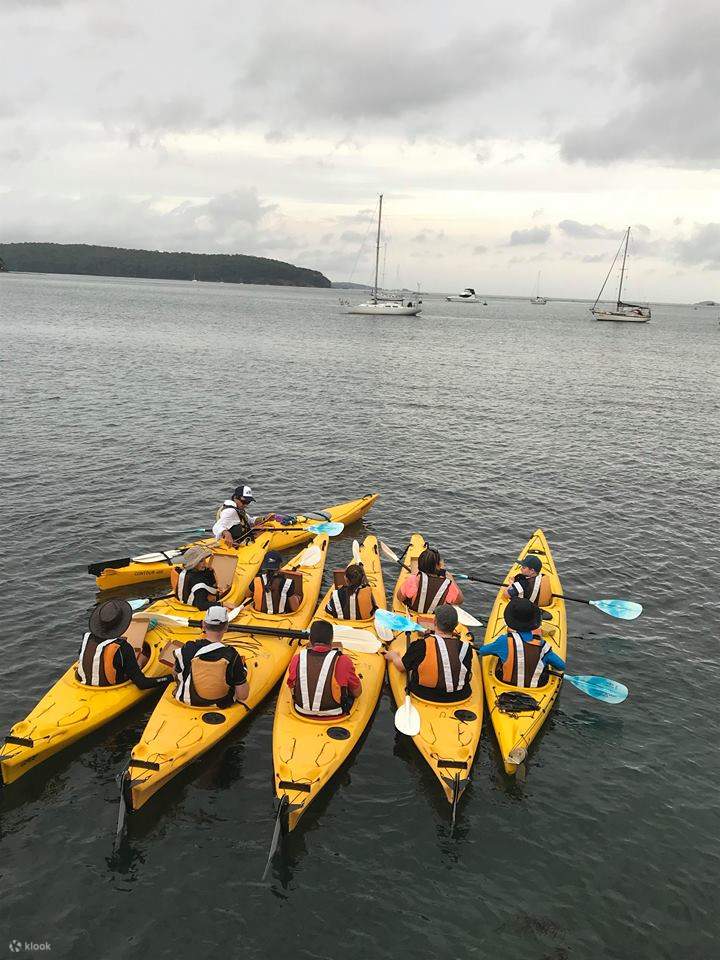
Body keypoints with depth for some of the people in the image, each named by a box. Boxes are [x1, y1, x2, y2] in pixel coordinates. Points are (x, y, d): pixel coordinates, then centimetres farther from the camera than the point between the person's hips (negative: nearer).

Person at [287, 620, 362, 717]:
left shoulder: (297, 659, -14)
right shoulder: (342, 661, -21)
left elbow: (291, 686, 5)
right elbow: (357, 693, -7)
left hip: (302, 712, 3)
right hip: (334, 716, -3)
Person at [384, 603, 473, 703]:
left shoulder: (421, 645, -20)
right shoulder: (465, 647, -16)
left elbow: (402, 667, -3)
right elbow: (468, 677, -2)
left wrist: (393, 656, 21)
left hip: (423, 695, -2)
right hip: (459, 697, 2)